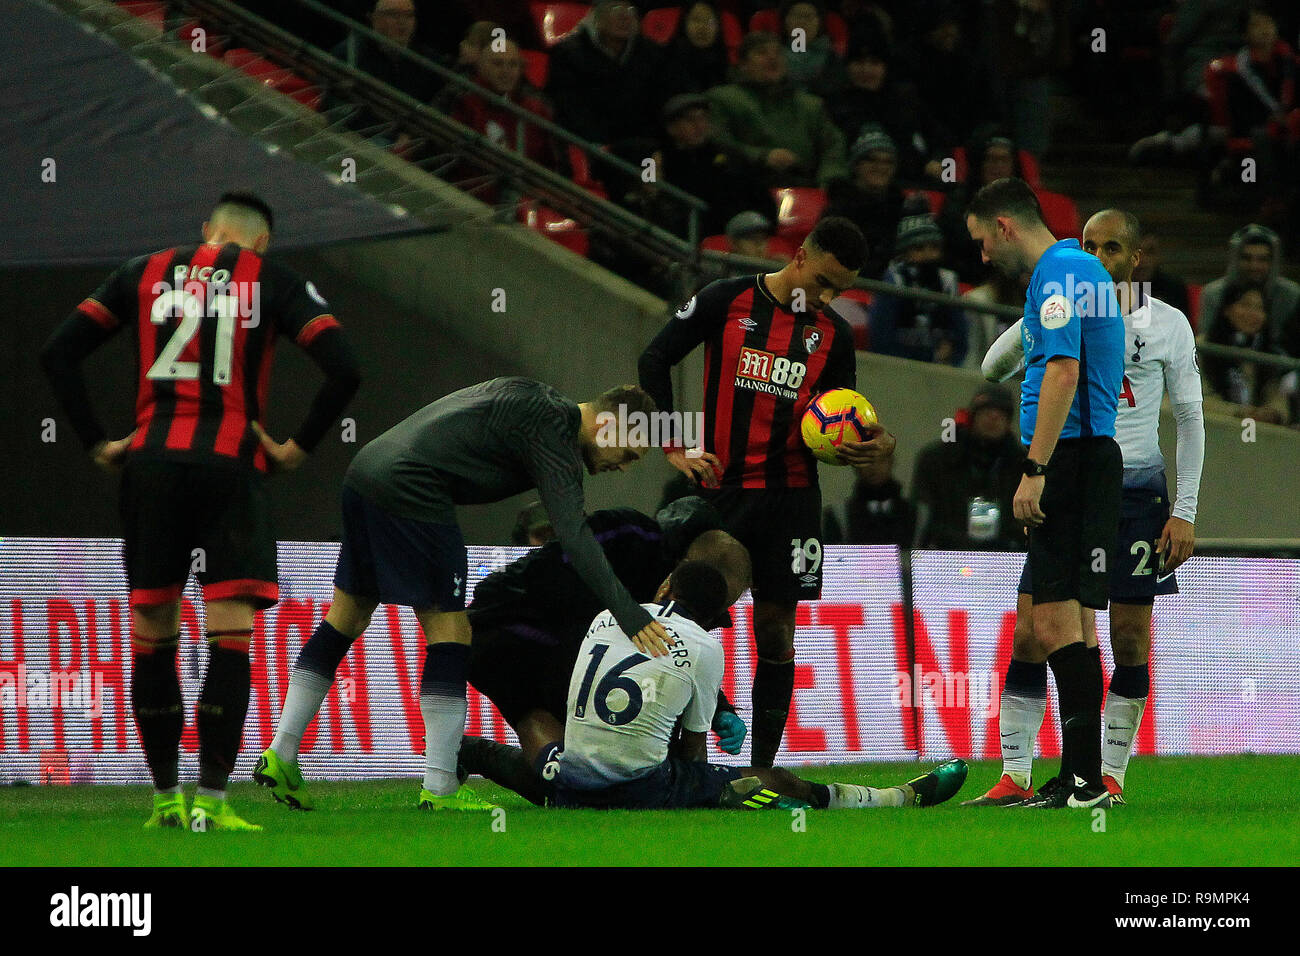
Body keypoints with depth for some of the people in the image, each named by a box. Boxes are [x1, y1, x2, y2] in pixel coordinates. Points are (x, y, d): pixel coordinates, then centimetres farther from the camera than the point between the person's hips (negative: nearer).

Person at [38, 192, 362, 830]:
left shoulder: (144, 274, 14)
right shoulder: (273, 281, 6)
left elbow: (58, 353, 9)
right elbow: (344, 370, -4)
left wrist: (96, 443, 11)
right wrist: (299, 448, 4)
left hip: (151, 463, 3)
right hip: (232, 467, -3)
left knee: (151, 632, 11)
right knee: (231, 634, -4)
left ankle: (165, 797, 13)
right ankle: (211, 801, -12)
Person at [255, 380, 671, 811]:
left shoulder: (540, 401, 18)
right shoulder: (553, 432, -10)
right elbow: (573, 535, -19)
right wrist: (631, 616, -23)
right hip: (409, 488, -10)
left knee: (348, 615, 16)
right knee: (447, 629, -5)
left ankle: (280, 755, 16)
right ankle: (440, 789, -7)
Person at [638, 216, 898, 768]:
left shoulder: (833, 334, 8)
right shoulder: (727, 301, -2)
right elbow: (655, 360, 1)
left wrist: (874, 446, -8)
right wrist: (674, 447, -5)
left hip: (790, 495, 3)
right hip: (720, 486, -3)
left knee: (776, 632, 2)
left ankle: (762, 771, 7)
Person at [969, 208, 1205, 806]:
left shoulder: (1168, 325, 2)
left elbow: (1189, 418, 5)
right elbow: (993, 370, -5)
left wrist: (1184, 511, -1)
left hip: (1136, 490, -1)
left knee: (1129, 638, 0)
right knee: (1028, 635, -6)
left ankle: (1111, 774, 10)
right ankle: (1014, 776, -3)